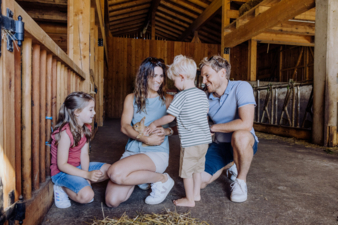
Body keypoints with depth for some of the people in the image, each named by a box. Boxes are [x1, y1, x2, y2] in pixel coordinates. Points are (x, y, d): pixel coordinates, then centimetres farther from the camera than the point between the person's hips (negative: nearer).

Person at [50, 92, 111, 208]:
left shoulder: (85, 129, 1)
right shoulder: (65, 133, -25)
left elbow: (84, 154, -4)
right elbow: (62, 165, -24)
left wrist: (86, 176, -16)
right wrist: (87, 175, -28)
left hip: (78, 167, 8)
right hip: (61, 172, -8)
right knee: (87, 195, -28)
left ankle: (81, 184, 3)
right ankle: (63, 188, -1)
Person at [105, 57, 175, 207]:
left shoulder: (168, 100, 2)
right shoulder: (131, 99, 8)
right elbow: (124, 127, -3)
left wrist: (167, 131, -20)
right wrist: (146, 139, -18)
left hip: (157, 152, -3)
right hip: (132, 150, 4)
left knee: (115, 173, -30)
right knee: (112, 201, -11)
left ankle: (161, 179, -6)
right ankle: (140, 178, 18)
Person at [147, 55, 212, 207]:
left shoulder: (181, 96, -15)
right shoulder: (202, 94, 7)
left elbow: (169, 117, -12)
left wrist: (154, 124, 2)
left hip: (190, 142, -8)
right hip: (205, 139, 8)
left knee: (187, 171, 8)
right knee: (197, 168, 21)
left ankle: (189, 200, 20)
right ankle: (196, 194, 34)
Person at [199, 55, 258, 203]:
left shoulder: (241, 87, -19)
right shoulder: (206, 99, -1)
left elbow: (246, 124, -31)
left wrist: (212, 127, -20)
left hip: (245, 142, -5)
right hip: (220, 145, 5)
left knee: (239, 136, -41)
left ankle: (241, 180, -12)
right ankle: (230, 166, 20)